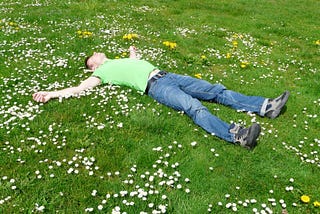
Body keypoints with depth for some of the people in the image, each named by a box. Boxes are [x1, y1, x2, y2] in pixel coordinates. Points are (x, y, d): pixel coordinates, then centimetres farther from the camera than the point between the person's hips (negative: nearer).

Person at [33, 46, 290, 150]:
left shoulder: (122, 60, 31)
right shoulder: (103, 73, 12)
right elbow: (79, 88, 6)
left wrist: (133, 53, 65)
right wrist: (52, 93, 1)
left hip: (168, 76, 8)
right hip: (156, 87, -8)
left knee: (217, 91, -4)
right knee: (194, 107, -32)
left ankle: (266, 106, -7)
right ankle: (237, 135, -50)